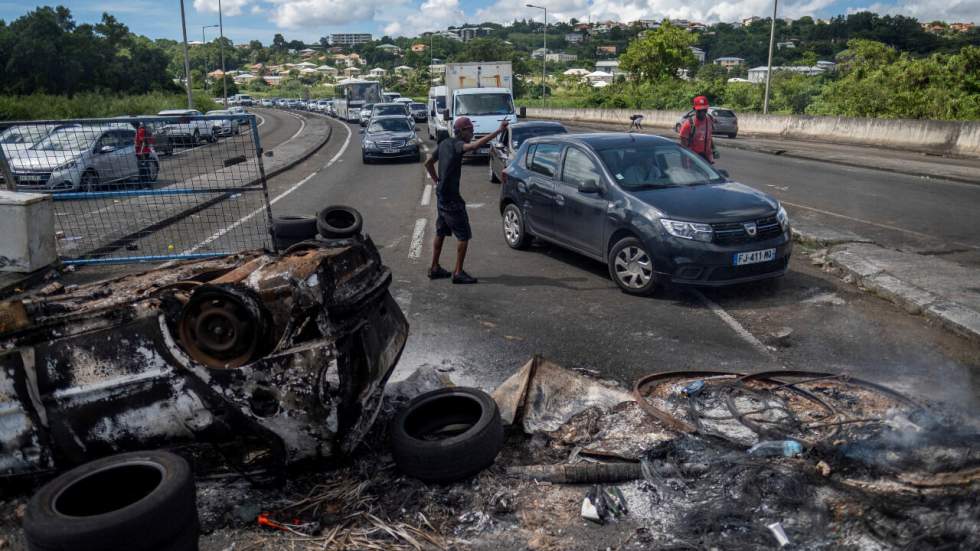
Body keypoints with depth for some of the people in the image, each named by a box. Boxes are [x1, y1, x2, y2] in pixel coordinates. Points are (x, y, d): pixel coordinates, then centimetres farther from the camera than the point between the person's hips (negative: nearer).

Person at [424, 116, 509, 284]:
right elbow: (475, 145, -36)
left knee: (440, 233, 18)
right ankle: (458, 273, -1)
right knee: (463, 236, -3)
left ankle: (434, 268, 25)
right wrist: (498, 131, -37)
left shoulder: (444, 143, 10)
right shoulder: (456, 145, -16)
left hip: (441, 196, 9)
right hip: (451, 198, -9)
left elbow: (428, 163, 21)